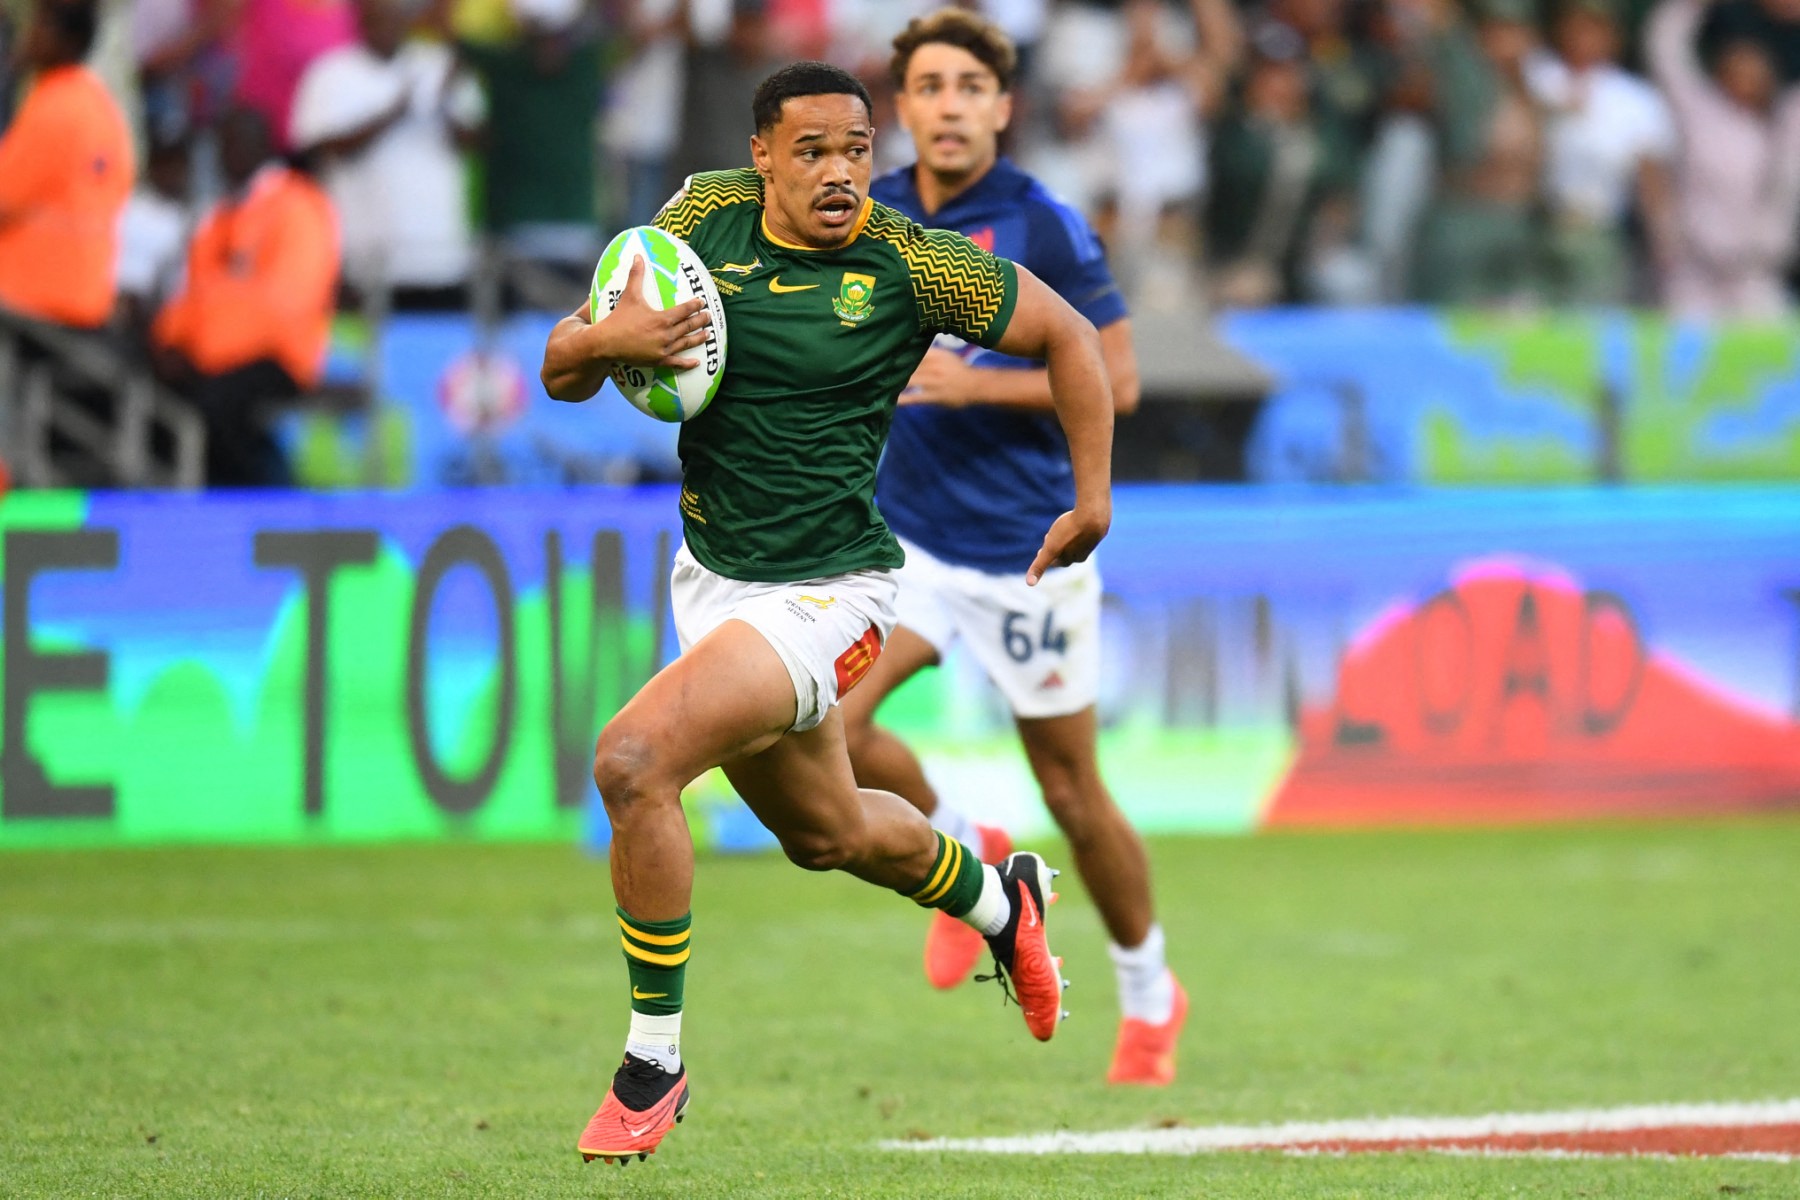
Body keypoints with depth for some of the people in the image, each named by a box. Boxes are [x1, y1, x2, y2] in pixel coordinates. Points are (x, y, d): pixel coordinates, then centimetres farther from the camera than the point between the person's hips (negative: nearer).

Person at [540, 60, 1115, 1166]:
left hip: (826, 595, -6)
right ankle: (999, 901, 56)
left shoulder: (911, 263, -14)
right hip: (711, 571, 6)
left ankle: (655, 1061, -11)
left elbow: (1067, 333, 0)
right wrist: (602, 341, -24)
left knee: (633, 761, -25)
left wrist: (1094, 500, -1)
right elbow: (563, 373, -1)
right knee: (824, 833, 24)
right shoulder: (706, 216, -4)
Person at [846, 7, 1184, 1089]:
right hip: (907, 540, 4)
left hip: (1030, 548, -4)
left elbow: (1115, 380, -12)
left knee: (1073, 795, 5)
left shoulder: (1045, 227, -11)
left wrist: (976, 386, -21)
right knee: (826, 723, -20)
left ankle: (1151, 996, 29)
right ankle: (963, 852, 10)